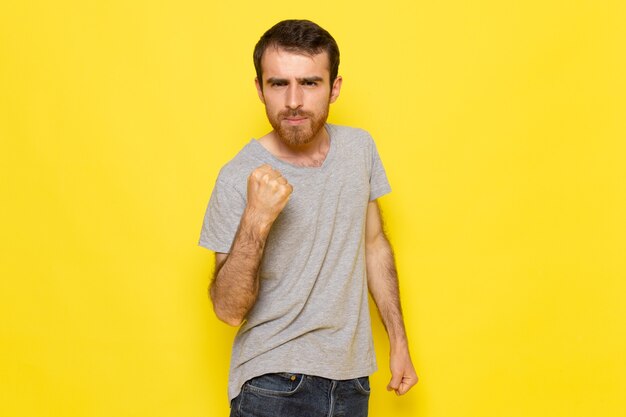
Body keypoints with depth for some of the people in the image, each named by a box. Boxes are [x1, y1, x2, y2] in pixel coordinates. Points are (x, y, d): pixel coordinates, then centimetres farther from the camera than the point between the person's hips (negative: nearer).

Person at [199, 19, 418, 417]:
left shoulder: (361, 148, -3)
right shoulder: (239, 178, -17)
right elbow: (228, 309, -16)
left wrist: (399, 341, 10)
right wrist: (255, 221, -30)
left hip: (350, 376, 4)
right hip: (272, 384, -4)